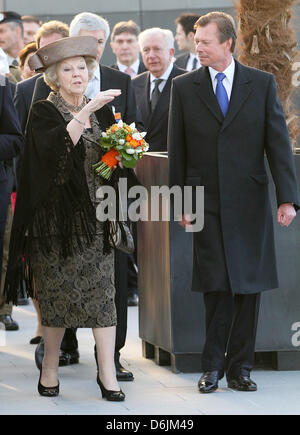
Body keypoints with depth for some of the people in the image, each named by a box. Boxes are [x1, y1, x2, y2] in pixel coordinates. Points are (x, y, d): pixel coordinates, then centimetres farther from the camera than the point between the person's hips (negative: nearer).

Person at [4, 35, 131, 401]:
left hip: (95, 217, 4)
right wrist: (86, 112, -29)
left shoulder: (101, 110, 13)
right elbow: (54, 147, -23)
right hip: (57, 217, -4)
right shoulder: (43, 112, -3)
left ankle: (107, 371, -5)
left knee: (101, 291, -4)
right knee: (56, 292, 1)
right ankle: (50, 368, 15)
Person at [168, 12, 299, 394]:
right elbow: (177, 150, 7)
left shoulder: (261, 84, 3)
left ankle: (239, 368, 13)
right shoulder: (184, 87, 4)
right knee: (217, 286, -5)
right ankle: (213, 366, 7)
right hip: (207, 202, -1)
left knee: (248, 285, 4)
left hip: (250, 201, 1)